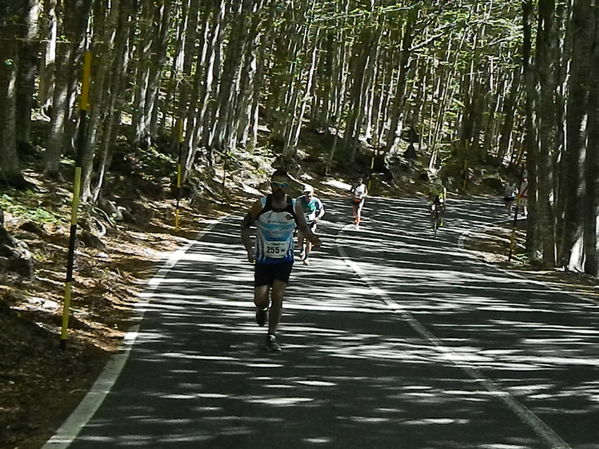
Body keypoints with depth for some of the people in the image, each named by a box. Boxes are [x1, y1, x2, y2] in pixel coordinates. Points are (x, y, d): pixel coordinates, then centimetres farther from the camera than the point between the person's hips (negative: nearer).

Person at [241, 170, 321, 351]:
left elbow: (303, 227, 5)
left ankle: (271, 336, 2)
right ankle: (262, 310, 38)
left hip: (284, 260, 0)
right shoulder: (261, 205, -12)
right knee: (260, 300, -2)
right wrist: (249, 249, -15)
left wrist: (312, 238, -18)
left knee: (277, 296, -12)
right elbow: (245, 226, -1)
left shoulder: (295, 207, -8)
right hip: (263, 260, 0)